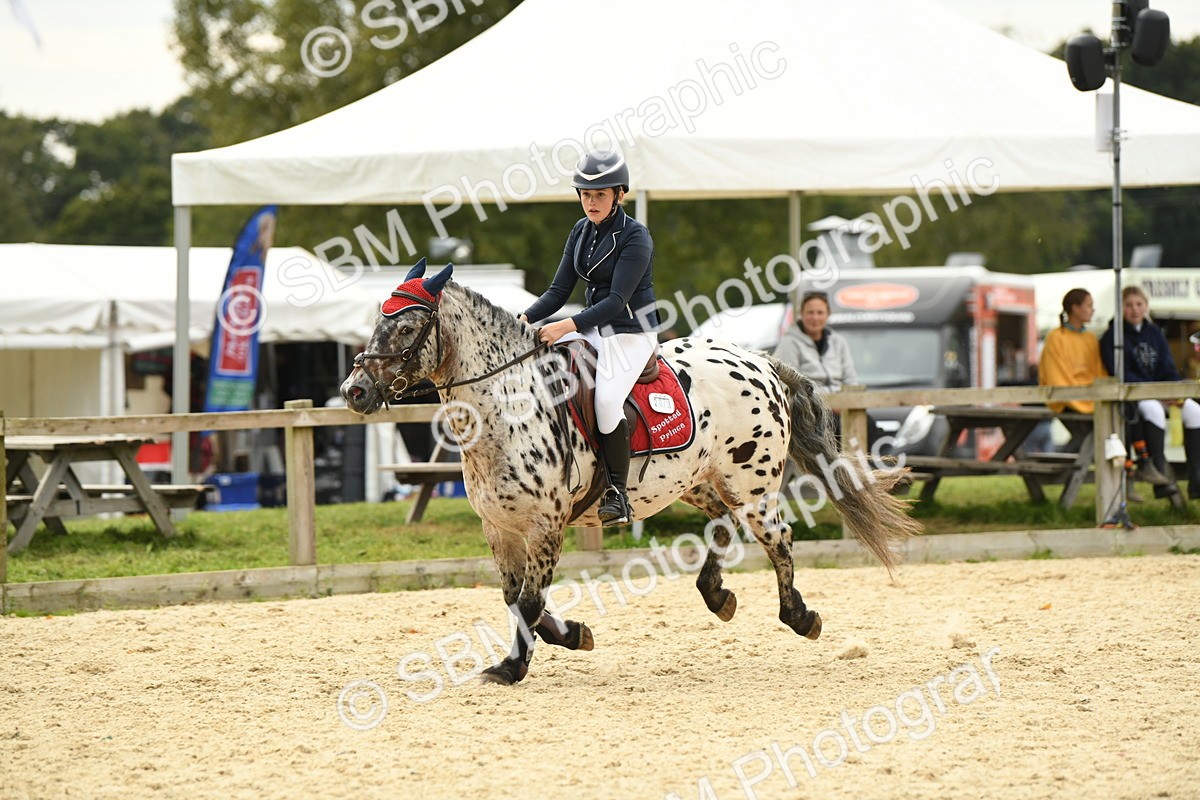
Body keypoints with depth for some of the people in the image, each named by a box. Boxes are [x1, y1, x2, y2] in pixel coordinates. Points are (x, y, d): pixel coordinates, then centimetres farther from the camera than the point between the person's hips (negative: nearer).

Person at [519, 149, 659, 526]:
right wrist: (524, 320, -10)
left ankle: (618, 493, -17)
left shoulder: (635, 237, -15)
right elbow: (559, 290, 7)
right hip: (593, 328, 8)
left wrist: (569, 326, -32)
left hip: (632, 332, -8)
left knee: (606, 399, -29)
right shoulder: (581, 232, 7)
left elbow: (616, 299, -22)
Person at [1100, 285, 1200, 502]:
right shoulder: (1112, 337, -3)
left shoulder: (1155, 333, 15)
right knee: (1153, 409, -37)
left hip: (1160, 392, 6)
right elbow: (1122, 376, -13)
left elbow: (1168, 369, 11)